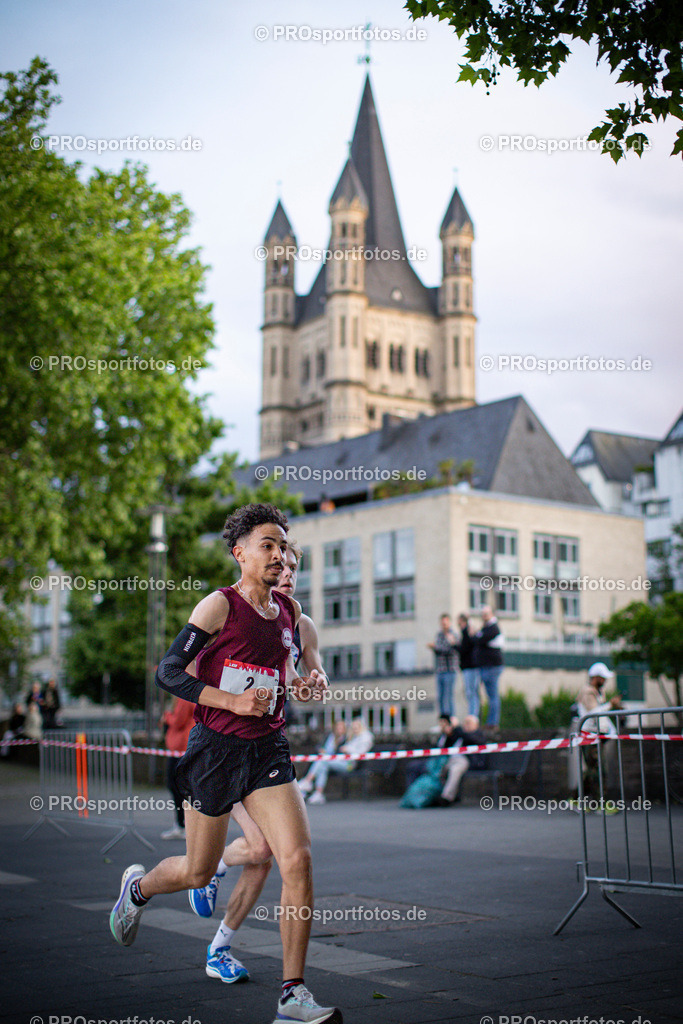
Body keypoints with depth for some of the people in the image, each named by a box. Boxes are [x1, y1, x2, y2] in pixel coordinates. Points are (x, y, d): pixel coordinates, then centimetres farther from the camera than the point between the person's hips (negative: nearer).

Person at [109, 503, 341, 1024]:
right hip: (217, 747, -4)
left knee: (298, 859, -13)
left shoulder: (289, 610, 7)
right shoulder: (219, 606, -10)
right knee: (198, 873, 10)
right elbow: (168, 671, -12)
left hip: (268, 748, 4)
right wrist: (234, 701, -21)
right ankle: (138, 886, 45)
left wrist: (301, 683, 2)